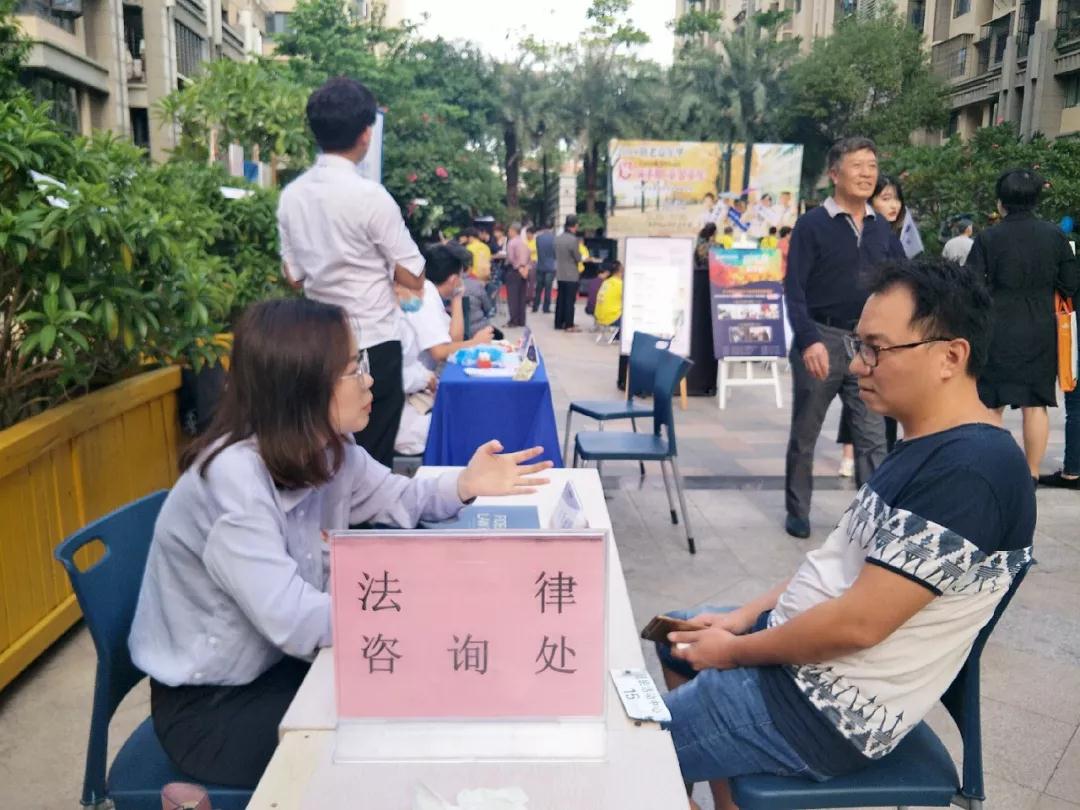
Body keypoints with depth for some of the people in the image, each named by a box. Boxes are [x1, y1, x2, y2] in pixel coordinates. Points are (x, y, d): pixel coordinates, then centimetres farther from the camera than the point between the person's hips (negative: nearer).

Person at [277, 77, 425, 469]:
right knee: (373, 458, 4)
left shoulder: (291, 196, 3)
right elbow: (413, 277, -11)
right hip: (374, 344, -6)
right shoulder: (370, 196, -16)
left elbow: (294, 275, 10)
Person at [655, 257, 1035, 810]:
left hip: (830, 709, -10)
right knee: (677, 635, 27)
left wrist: (734, 651, -14)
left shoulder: (969, 470, -27)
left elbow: (858, 623, -29)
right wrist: (743, 618, 4)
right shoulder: (927, 446, 6)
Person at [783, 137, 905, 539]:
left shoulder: (883, 229, 10)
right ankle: (797, 513, 25)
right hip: (822, 340, -3)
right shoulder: (812, 224, -4)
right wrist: (809, 339, -22)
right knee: (804, 435, 9)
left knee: (873, 438, 2)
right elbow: (794, 288, -10)